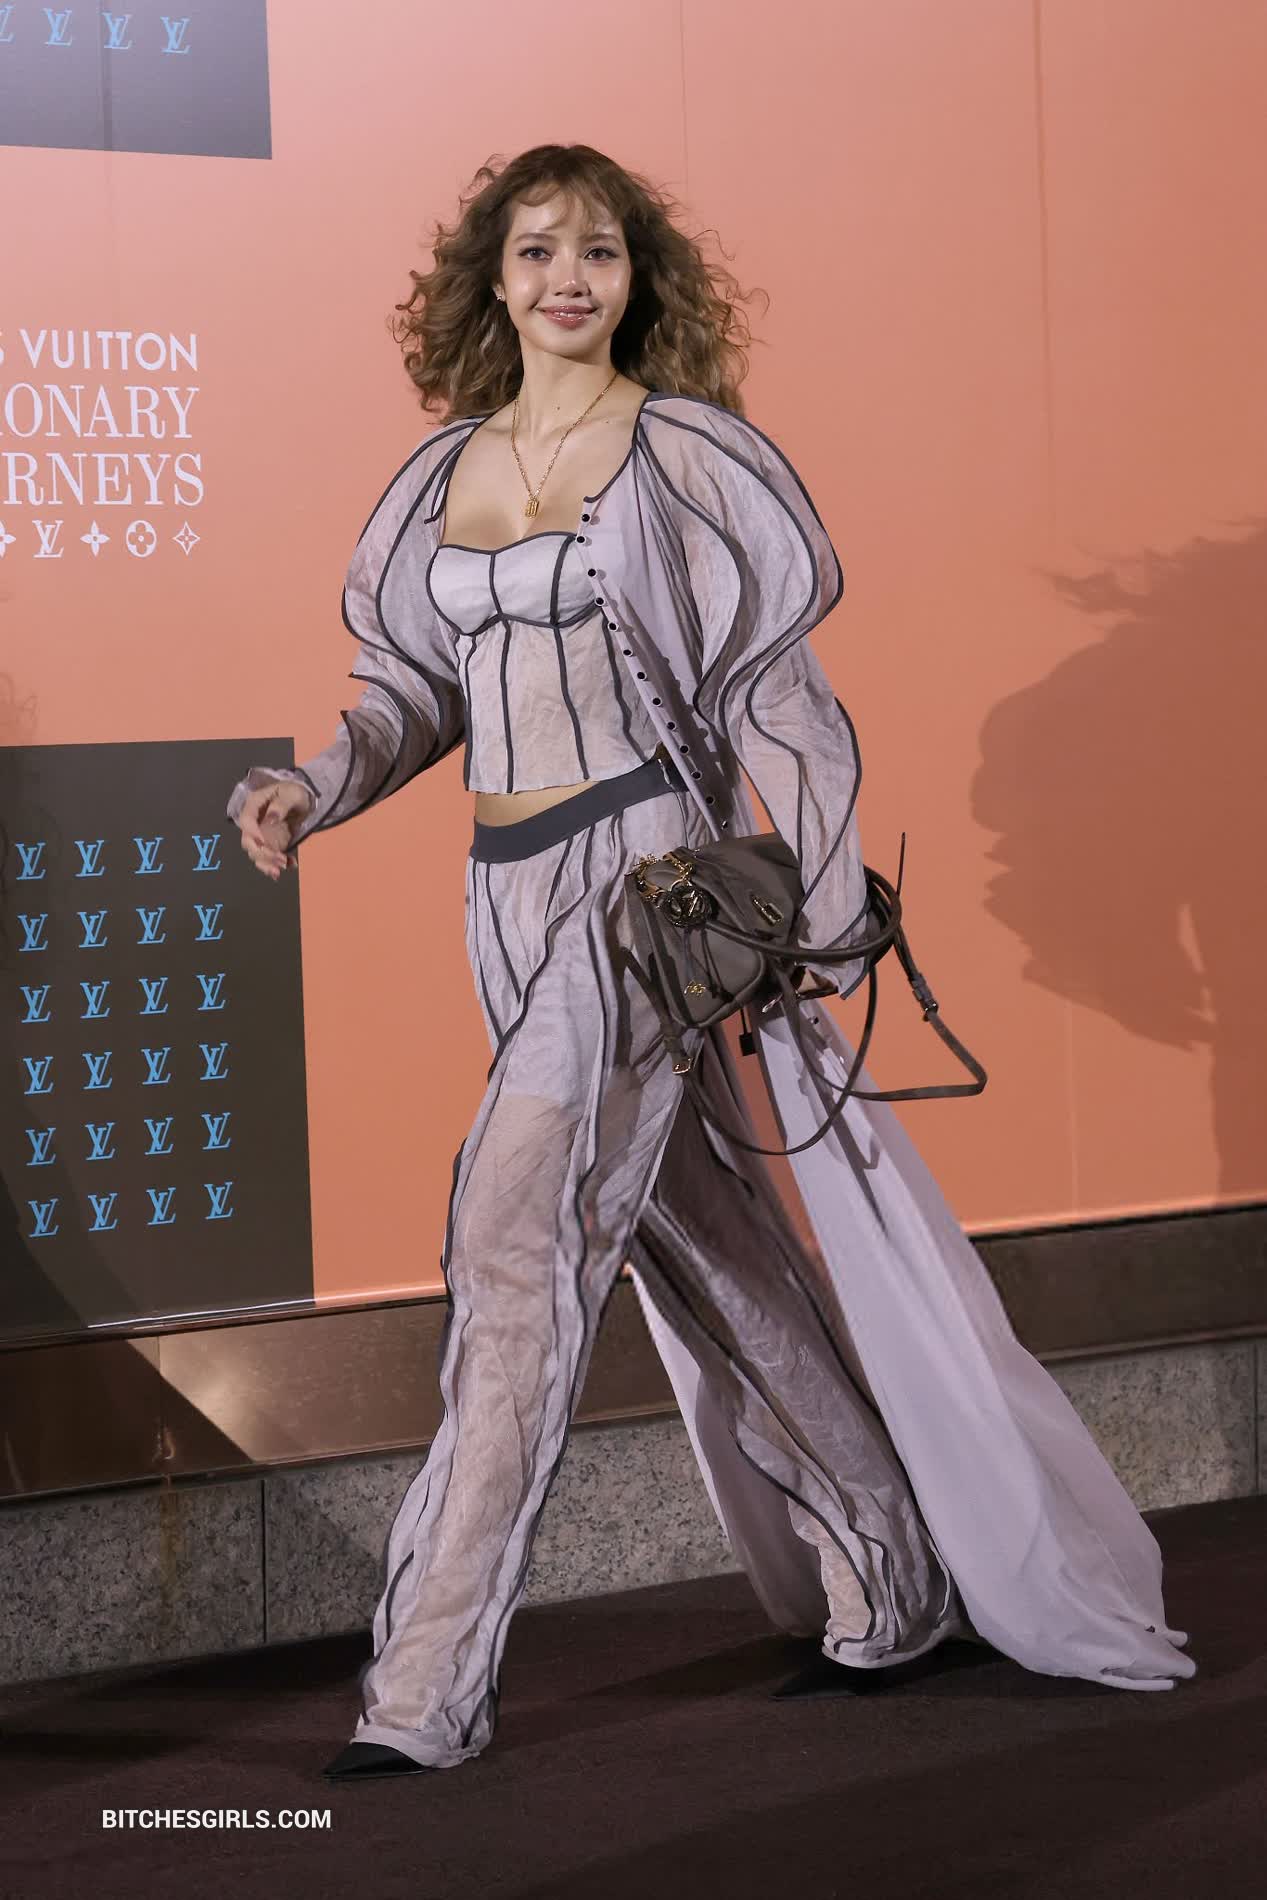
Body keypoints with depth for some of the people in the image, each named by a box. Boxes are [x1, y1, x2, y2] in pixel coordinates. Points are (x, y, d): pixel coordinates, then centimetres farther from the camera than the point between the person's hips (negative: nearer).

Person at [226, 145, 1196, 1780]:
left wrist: (818, 913, -10)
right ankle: (889, 1580, 27)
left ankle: (431, 1687, -7)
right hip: (511, 902, 6)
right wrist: (319, 785, -1)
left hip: (645, 875, -6)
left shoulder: (687, 454, -3)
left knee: (520, 1236, -12)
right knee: (707, 1249, 13)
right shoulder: (444, 475, 12)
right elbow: (423, 684, 18)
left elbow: (774, 694, -5)